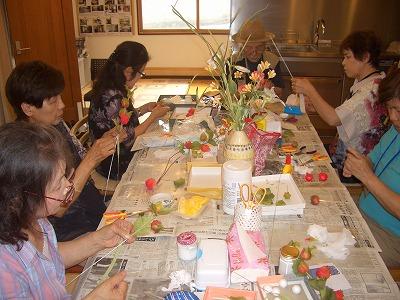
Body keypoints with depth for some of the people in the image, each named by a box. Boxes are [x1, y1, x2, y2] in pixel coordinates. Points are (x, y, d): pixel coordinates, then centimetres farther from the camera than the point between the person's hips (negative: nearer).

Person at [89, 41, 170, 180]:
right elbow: (126, 139, -23)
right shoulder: (113, 98, -28)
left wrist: (145, 108, 3)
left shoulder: (115, 89, 0)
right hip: (117, 165, -8)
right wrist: (153, 116, -14)